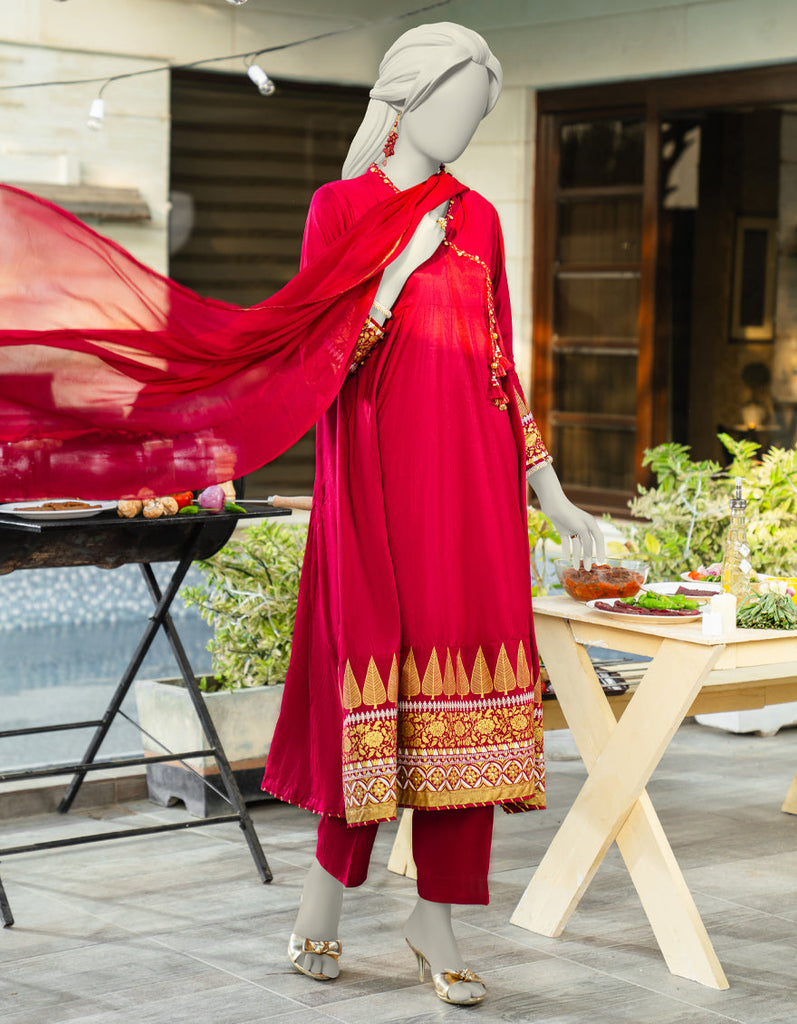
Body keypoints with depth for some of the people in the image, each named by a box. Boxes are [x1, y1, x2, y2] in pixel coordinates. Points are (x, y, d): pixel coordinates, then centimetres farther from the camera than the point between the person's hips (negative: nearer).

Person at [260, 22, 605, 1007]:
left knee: (459, 700, 1)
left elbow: (500, 368, 15)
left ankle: (436, 916, 10)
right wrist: (406, 264, -13)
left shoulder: (478, 217, 15)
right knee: (380, 685, -3)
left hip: (474, 482, 4)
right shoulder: (339, 207, 2)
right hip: (376, 479, -4)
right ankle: (324, 895, 16)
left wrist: (553, 498, 13)